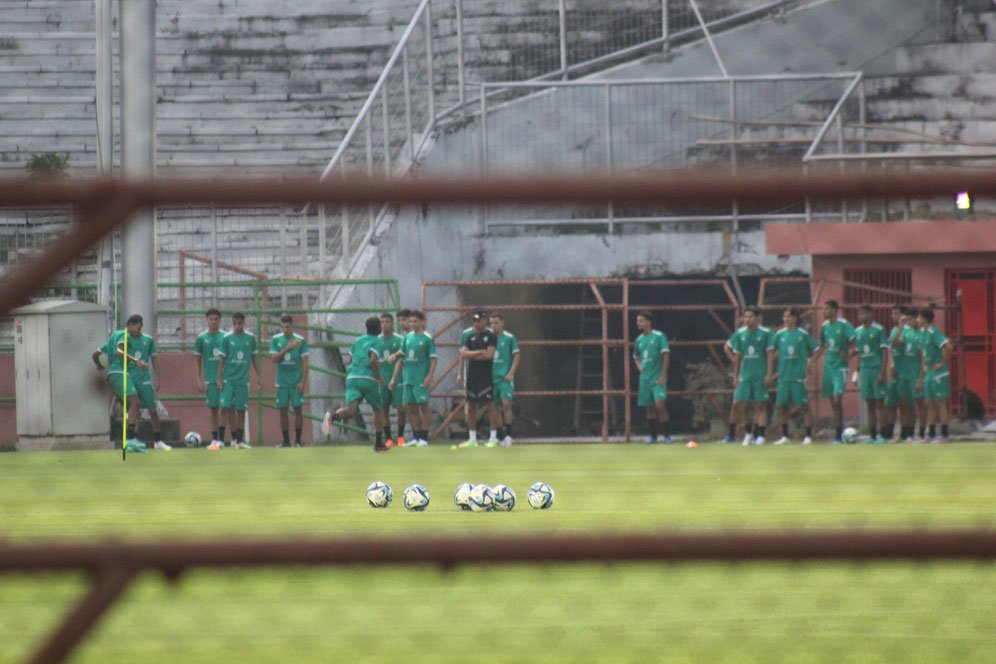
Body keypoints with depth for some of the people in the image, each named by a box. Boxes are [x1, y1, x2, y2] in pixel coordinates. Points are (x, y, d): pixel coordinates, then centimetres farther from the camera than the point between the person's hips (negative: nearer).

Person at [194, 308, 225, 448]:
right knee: (213, 409, 3)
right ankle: (214, 439, 8)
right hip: (210, 378, 1)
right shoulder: (201, 338, 5)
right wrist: (199, 380, 3)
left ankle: (221, 439, -7)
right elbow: (198, 361, 9)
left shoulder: (225, 337, 4)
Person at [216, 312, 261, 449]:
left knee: (241, 410, 3)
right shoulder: (227, 339, -1)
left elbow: (254, 357, 11)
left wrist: (259, 376, 8)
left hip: (243, 379, 1)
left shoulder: (250, 338, 3)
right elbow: (222, 359, 2)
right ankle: (234, 437, 2)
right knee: (228, 407, -8)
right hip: (228, 379, -1)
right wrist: (219, 378, -3)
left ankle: (240, 440, 11)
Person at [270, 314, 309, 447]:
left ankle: (298, 441, 4)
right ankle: (286, 441, 10)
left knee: (298, 410, -2)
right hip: (282, 382, 2)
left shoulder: (300, 340, -2)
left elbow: (305, 363, -2)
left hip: (296, 382, -2)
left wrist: (303, 382, -8)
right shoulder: (275, 340, 3)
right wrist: (287, 348, -18)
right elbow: (274, 359, -7)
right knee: (283, 411, 4)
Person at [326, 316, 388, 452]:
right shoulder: (378, 342, 1)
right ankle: (379, 443, 17)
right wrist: (378, 376, -3)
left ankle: (333, 416, -46)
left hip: (352, 378, 4)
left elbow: (350, 360, 24)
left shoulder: (357, 341, 19)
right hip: (368, 379, -4)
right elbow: (373, 360, -15)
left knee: (351, 410, -13)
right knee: (378, 410, 16)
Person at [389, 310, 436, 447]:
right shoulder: (407, 338, 12)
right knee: (411, 408, 8)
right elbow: (400, 358, 15)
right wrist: (394, 378, 12)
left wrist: (429, 376, -17)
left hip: (421, 379, -6)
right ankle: (416, 437, 16)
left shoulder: (427, 338, -3)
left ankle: (424, 438, 1)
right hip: (408, 378, 6)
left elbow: (433, 359, -6)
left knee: (423, 406, -3)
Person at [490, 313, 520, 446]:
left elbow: (517, 355, -2)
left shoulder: (509, 338, -2)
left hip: (505, 377, -5)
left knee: (506, 404, -14)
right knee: (497, 407, 6)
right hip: (492, 377, 5)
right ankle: (500, 436, 10)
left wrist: (511, 373, -11)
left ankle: (508, 434, -9)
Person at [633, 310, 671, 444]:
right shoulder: (639, 340, 12)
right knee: (649, 407, 7)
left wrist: (663, 376, -15)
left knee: (659, 405, -16)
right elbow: (636, 356, 29)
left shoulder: (659, 336, -6)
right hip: (645, 378, 6)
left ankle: (667, 435, -8)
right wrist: (639, 366, 8)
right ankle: (653, 436, 14)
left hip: (658, 378, -6)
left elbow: (666, 356, -10)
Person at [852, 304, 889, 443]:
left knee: (879, 403, -6)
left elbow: (885, 352, -8)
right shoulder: (858, 331, 12)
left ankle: (881, 435, -5)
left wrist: (882, 372, -14)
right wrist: (858, 371, 14)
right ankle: (872, 436, 10)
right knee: (870, 404, 7)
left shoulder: (879, 330, -6)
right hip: (865, 369, 6)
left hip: (877, 369, -6)